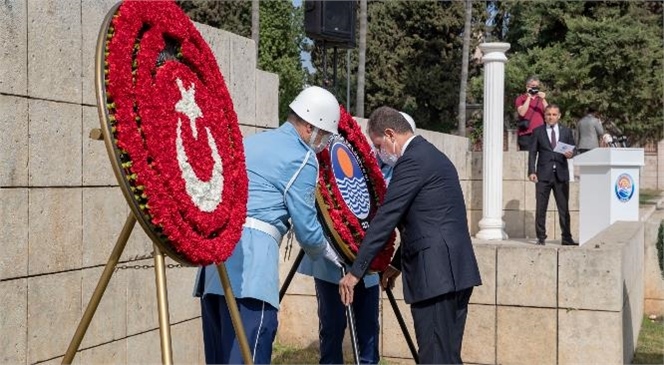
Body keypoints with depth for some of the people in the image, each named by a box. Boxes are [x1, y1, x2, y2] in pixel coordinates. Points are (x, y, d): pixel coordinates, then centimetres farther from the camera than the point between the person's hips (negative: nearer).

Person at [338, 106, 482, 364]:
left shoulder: (413, 160, -11)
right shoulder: (431, 156, 20)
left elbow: (385, 218, -13)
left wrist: (355, 271, -10)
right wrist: (398, 264, 27)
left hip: (435, 272, -10)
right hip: (454, 270, 10)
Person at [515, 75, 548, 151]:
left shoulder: (541, 98, 18)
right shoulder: (521, 98, 7)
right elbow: (522, 113, -10)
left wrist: (543, 100, -7)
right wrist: (529, 97, -9)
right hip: (526, 135, -3)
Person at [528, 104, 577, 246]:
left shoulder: (566, 131, 12)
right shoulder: (538, 131, 6)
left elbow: (573, 149, 15)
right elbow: (532, 153, 3)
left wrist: (570, 154, -10)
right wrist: (531, 171, -7)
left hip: (561, 174, 1)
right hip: (543, 175, -1)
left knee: (564, 208, 2)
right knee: (541, 208, 0)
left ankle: (566, 238, 7)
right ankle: (541, 237, 8)